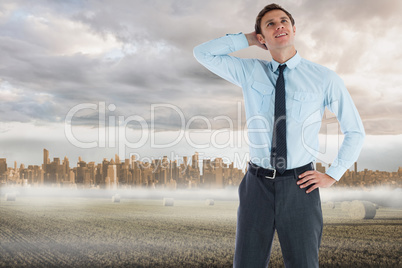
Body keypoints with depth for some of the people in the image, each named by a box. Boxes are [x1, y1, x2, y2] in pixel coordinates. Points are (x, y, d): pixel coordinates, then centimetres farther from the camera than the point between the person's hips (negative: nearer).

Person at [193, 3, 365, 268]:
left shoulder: (324, 78, -1)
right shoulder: (250, 72, 7)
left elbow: (355, 131, 8)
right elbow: (203, 53, 7)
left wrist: (332, 175, 2)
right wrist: (248, 39, 5)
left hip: (300, 184, -2)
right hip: (258, 183, 2)